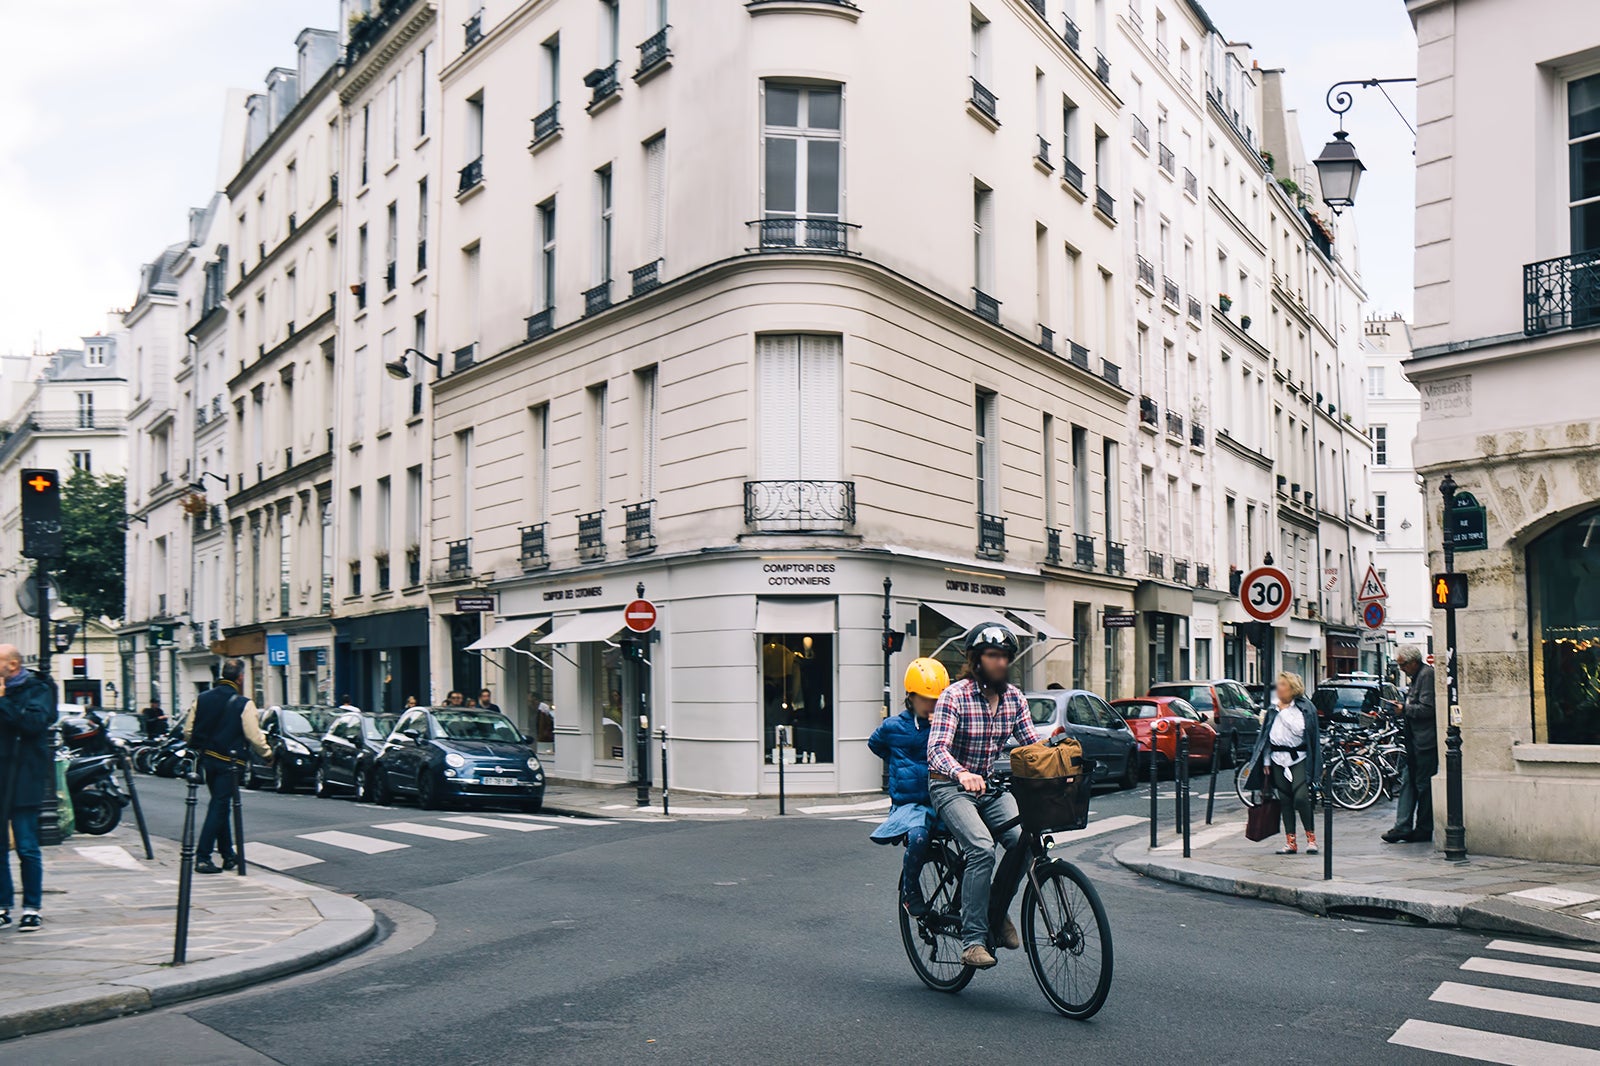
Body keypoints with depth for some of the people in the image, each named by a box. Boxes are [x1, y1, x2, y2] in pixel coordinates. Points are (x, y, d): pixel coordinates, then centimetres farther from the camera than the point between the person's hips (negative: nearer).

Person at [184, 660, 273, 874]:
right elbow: (254, 736, -12)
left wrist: (198, 749, 25)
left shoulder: (202, 698, 3)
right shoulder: (244, 704, -13)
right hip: (227, 763, -6)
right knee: (219, 808, -2)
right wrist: (268, 754, 4)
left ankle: (228, 855, 25)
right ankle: (202, 858, -5)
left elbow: (187, 731, 7)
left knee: (219, 806, 17)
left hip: (206, 759, 6)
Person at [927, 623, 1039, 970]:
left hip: (991, 787, 5)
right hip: (951, 788, -5)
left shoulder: (1014, 698, 2)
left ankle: (997, 911, 4)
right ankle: (973, 940, -19)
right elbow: (937, 749, -26)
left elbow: (1031, 743, 1)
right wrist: (961, 774, -46)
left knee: (1023, 840, -20)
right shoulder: (955, 696, -16)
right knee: (982, 849, -28)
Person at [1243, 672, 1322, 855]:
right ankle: (1291, 842, 10)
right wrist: (1266, 761, 12)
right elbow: (1266, 735, 15)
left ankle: (1311, 837, -1)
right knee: (1285, 800, 5)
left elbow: (1298, 729, -14)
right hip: (1278, 759, 5)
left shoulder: (1305, 707, -1)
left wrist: (1284, 711, -11)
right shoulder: (1272, 709, 13)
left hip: (1299, 758, -5)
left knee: (1300, 797, -17)